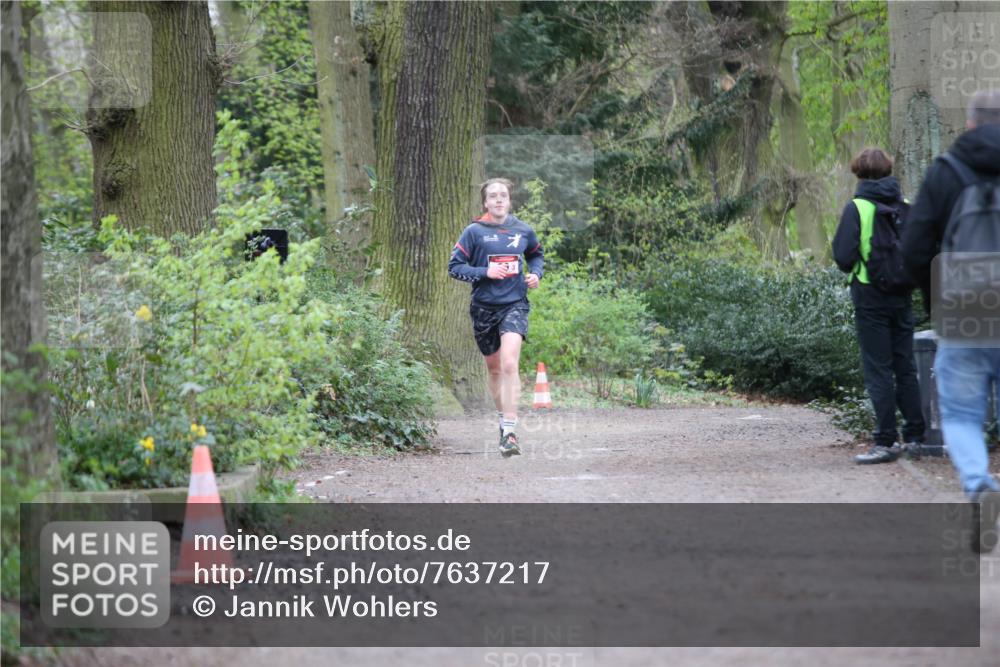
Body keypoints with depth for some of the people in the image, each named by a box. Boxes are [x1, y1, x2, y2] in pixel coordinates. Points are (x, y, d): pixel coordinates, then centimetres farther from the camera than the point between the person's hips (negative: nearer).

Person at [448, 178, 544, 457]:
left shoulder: (523, 231, 4)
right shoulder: (474, 232, -3)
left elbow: (536, 254, 25)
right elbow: (455, 266, -4)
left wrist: (536, 273, 5)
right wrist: (485, 272, -17)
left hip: (514, 305, -1)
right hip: (484, 307, 1)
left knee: (509, 364, -19)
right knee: (493, 367, 15)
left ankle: (510, 433, -22)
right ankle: (502, 418, 38)